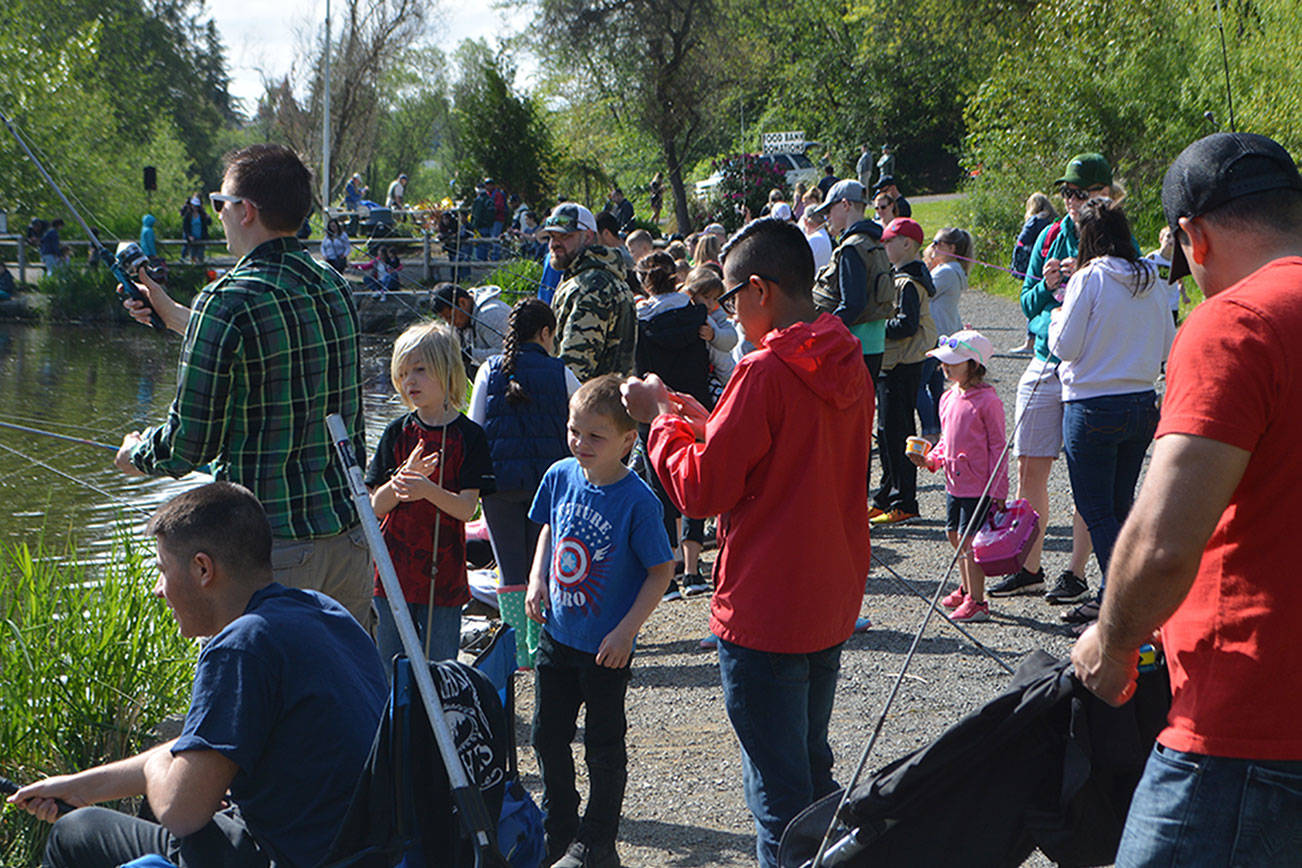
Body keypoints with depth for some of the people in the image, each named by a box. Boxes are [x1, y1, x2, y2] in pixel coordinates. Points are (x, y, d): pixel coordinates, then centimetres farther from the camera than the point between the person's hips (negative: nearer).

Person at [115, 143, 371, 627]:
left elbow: (190, 443, -10)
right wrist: (173, 315, 37)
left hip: (272, 541, -7)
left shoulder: (228, 303, -14)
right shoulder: (333, 286, 7)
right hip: (349, 531, 7)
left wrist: (137, 455, 12)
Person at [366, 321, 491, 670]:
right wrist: (404, 477, -19)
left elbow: (466, 508, -12)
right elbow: (377, 505, 0)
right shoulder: (397, 432, 3)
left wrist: (428, 490, -30)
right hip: (394, 566, 3)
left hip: (443, 571, -2)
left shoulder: (469, 436, -4)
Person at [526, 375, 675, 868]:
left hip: (606, 646, -6)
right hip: (557, 636, 6)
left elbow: (662, 570, -14)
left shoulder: (638, 501, -20)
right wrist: (537, 578, 1)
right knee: (548, 736, 16)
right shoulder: (560, 476, -4)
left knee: (603, 745, 8)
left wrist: (627, 630, -18)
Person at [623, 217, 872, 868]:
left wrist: (662, 418, -3)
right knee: (812, 771, 22)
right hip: (832, 603, 8)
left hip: (765, 612, -8)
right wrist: (710, 424, 12)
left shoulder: (764, 373, -20)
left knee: (776, 791, 2)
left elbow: (701, 489, -17)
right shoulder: (848, 364, 5)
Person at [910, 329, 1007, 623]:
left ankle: (976, 601, 2)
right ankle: (966, 589, 34)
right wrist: (930, 459, 3)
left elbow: (997, 446, -12)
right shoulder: (948, 398, 9)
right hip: (954, 483, 8)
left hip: (978, 486, -8)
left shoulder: (987, 400, -14)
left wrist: (997, 489, -14)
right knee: (955, 536, 16)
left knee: (969, 540, -7)